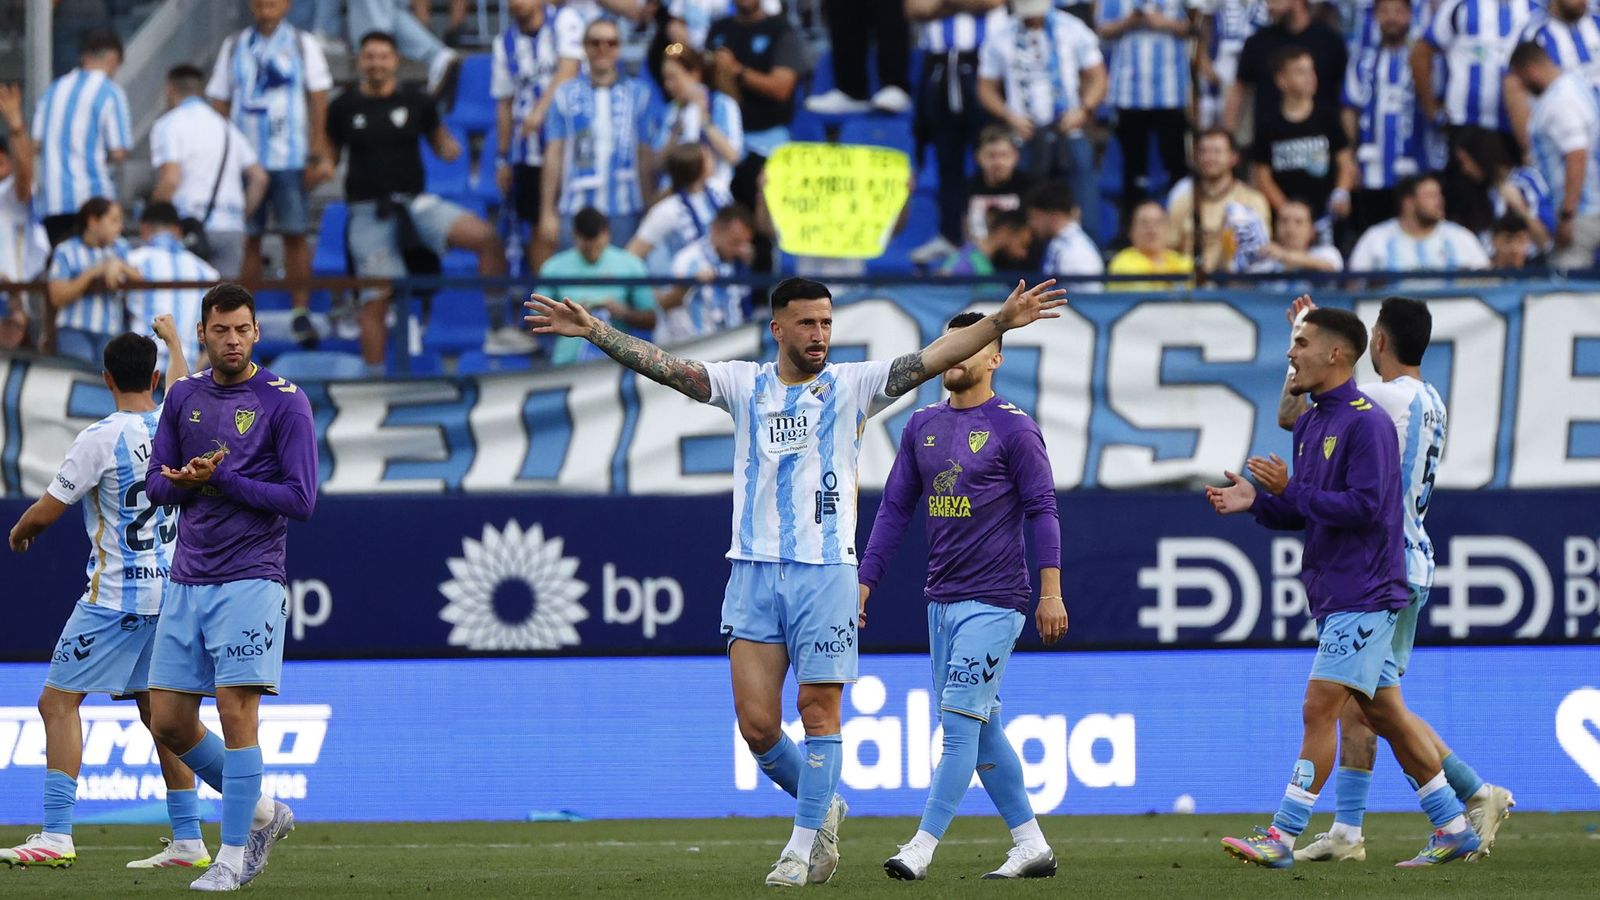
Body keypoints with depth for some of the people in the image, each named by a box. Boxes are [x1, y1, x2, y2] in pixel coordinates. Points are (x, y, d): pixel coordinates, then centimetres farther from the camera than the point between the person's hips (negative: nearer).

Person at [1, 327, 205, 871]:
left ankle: (56, 836, -13)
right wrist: (173, 342, 51)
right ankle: (188, 841, 12)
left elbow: (46, 511, -10)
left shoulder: (101, 439, -14)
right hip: (168, 594, 7)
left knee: (59, 702, -4)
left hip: (114, 597, -7)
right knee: (158, 712, 13)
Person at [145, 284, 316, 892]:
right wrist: (184, 481, -9)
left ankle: (233, 855, -4)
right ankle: (263, 813, 22)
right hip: (186, 583, 6)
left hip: (250, 583, -6)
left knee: (236, 712, -11)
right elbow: (156, 483, 14)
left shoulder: (284, 402, -4)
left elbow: (300, 499, -9)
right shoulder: (183, 396, 12)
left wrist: (220, 479, -13)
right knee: (168, 723, 4)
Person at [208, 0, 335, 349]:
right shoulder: (234, 47, 11)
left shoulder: (303, 45, 6)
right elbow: (220, 103, 11)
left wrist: (317, 156, -7)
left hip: (290, 159, -2)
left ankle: (301, 313, -1)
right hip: (243, 159, 2)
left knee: (295, 235, -5)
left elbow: (318, 100, 1)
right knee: (246, 240, 0)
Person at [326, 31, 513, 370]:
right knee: (376, 300, -4)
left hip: (415, 201, 0)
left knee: (486, 237, -22)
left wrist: (449, 148, -8)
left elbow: (440, 141, 16)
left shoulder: (417, 103, 5)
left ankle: (498, 328, -12)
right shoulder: (345, 108, 5)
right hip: (369, 211, 0)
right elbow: (329, 155, 14)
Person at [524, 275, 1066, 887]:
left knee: (819, 714, -1)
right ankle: (823, 808, 22)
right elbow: (664, 366, 1)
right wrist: (593, 331, -11)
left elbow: (931, 359, -6)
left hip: (826, 571, -2)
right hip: (753, 572, 2)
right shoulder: (744, 385, 8)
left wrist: (1000, 322, -18)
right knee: (756, 725, -2)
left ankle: (804, 846, 9)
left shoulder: (850, 386, 3)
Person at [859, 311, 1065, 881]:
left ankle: (921, 849, -14)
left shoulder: (1012, 428, -5)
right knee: (980, 729, 9)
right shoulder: (922, 426, 12)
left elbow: (1042, 510, -7)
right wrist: (864, 583, 9)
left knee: (960, 722, -11)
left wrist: (1050, 592, -13)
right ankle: (1032, 847, 16)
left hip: (993, 601, -7)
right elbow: (895, 509, 15)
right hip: (942, 597, 7)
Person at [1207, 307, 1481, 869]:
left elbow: (1364, 506, -21)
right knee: (1384, 713, 12)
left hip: (1363, 595, -10)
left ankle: (1282, 837, -12)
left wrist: (1290, 489, -20)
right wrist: (1258, 501, 2)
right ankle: (1453, 829, 18)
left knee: (1320, 709, -11)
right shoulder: (1310, 424, 15)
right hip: (1333, 593, 10)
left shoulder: (1366, 422, -14)